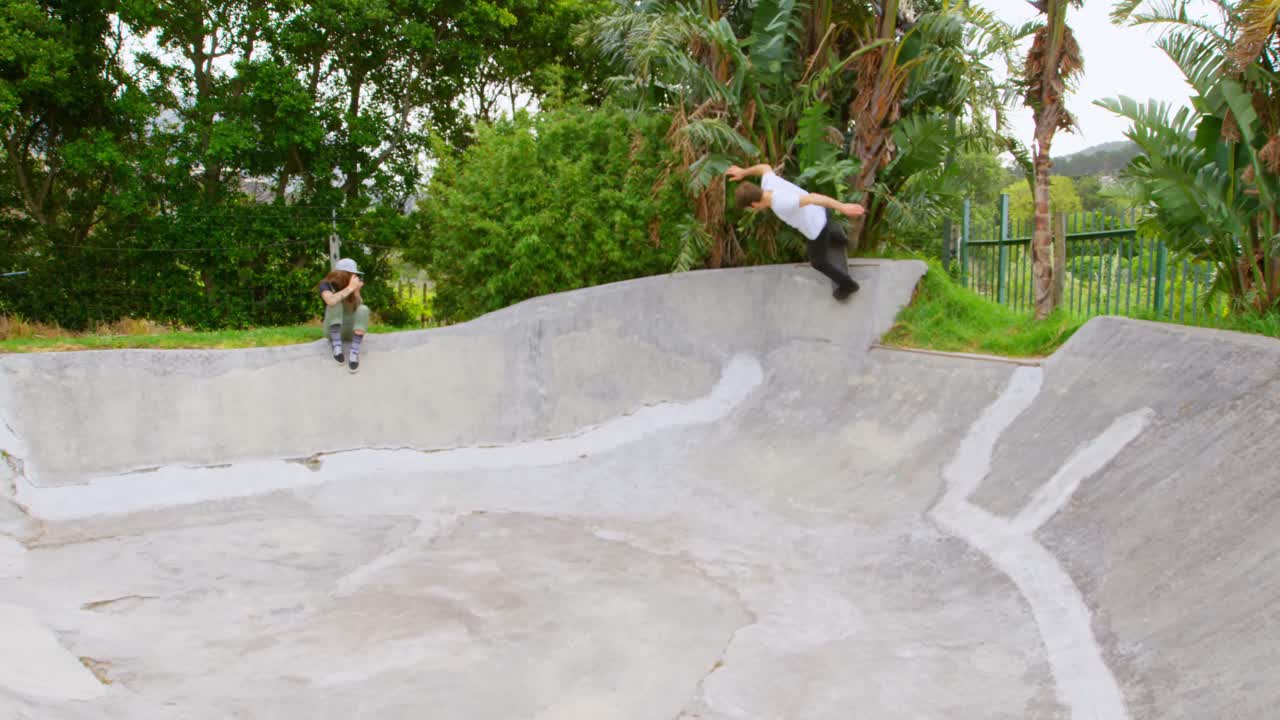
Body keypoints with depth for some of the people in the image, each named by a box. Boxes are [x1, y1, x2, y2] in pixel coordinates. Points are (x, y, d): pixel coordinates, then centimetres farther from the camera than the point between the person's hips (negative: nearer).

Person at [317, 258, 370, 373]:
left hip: (351, 330, 3)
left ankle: (355, 352, -39)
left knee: (364, 309, -28)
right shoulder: (326, 285, -10)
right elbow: (331, 301, -33)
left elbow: (359, 308, -12)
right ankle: (336, 346, -32)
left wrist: (356, 291, -23)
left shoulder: (352, 286, 0)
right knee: (336, 304, -29)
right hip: (333, 330, -2)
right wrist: (350, 288, -31)